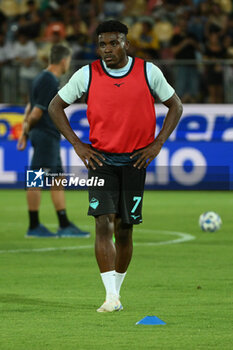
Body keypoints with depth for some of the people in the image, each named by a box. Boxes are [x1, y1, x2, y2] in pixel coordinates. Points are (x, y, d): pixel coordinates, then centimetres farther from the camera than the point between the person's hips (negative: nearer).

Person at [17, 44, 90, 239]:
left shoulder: (46, 79, 16)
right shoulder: (49, 81, -16)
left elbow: (31, 108, 18)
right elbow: (37, 112, -17)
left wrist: (25, 131, 15)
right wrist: (27, 130, -3)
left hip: (51, 137, 10)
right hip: (46, 136, -10)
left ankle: (64, 226, 11)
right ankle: (34, 227, -2)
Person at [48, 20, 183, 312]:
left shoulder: (148, 72, -1)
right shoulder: (87, 75, -2)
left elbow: (175, 105, 11)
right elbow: (56, 106, 9)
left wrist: (158, 143, 0)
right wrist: (77, 144, 1)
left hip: (135, 160, 1)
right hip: (100, 159, -1)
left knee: (124, 229, 5)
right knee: (104, 223, -14)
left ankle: (116, 289, 22)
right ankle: (111, 297, -18)